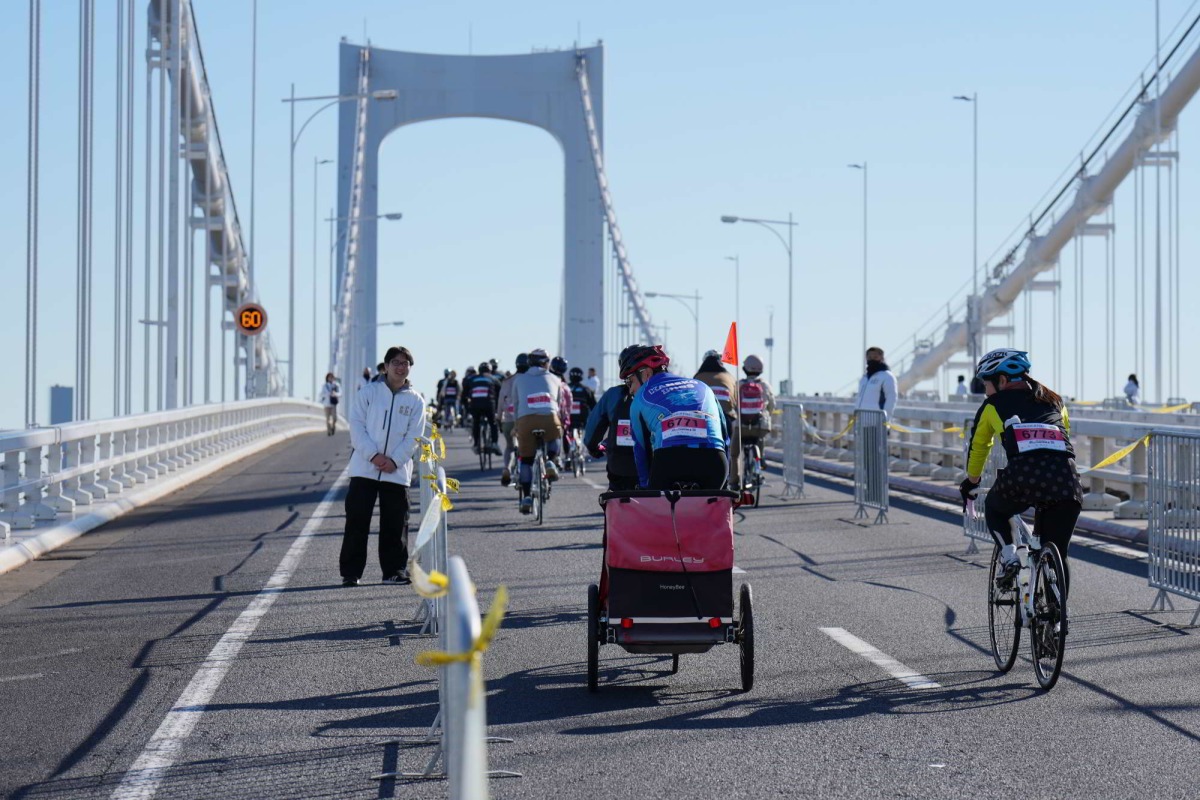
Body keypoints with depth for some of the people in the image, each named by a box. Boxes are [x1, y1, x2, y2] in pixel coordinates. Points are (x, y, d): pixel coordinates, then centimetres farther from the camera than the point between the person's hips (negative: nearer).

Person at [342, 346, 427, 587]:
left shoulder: (415, 400, 8)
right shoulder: (369, 392, 4)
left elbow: (414, 436, 3)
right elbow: (356, 425, -2)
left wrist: (394, 460, -10)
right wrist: (373, 455, -13)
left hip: (397, 471, 1)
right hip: (364, 468, -1)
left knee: (395, 524, 4)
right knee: (357, 521, -3)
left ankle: (394, 570, 14)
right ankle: (350, 572, 1)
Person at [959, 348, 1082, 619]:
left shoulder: (994, 404, 20)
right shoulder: (1053, 401, 30)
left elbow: (978, 448, 32)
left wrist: (970, 483, 50)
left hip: (1022, 475, -3)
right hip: (1065, 480, 3)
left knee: (995, 509, 32)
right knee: (1057, 555, 18)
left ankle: (1009, 557, 11)